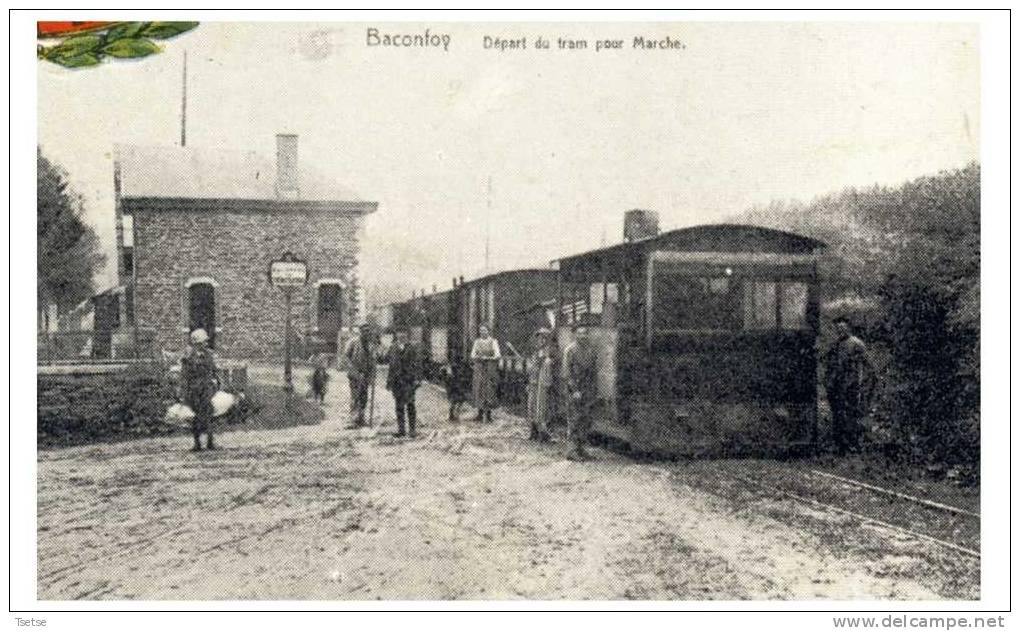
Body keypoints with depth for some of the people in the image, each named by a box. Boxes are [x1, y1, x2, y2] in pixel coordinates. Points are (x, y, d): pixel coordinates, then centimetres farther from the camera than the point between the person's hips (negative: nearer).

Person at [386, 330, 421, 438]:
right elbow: (391, 367, 16)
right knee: (399, 406, 8)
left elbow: (417, 365, -2)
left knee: (410, 405, -3)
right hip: (396, 381, 4)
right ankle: (401, 430, 15)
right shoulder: (393, 350, 10)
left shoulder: (411, 350, -2)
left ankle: (412, 429, 2)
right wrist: (389, 382, 14)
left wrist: (417, 379, -11)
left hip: (408, 381, -4)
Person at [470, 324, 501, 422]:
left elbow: (497, 355, -6)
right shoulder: (477, 342, 11)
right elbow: (473, 355, 5)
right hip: (479, 369, 3)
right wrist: (478, 357, -16)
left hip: (490, 369, -3)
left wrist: (488, 358, -21)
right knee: (479, 389, -1)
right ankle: (480, 413, 3)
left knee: (489, 390, -5)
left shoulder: (493, 341, 1)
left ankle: (489, 414, 0)